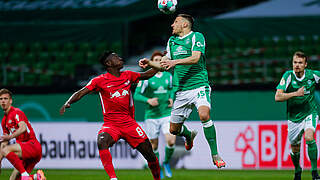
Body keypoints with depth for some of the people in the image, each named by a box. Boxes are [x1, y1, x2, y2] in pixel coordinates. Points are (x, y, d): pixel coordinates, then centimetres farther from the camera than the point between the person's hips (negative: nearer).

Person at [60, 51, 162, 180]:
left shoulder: (128, 75, 9)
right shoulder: (100, 80, -4)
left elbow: (147, 75, 26)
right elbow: (80, 93, -8)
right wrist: (68, 103, -24)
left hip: (129, 122, 4)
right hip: (110, 124, -4)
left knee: (149, 154, -1)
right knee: (102, 142, -35)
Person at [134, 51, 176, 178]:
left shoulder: (168, 76, 6)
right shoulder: (146, 78, -6)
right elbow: (136, 95, -5)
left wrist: (171, 99, 5)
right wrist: (148, 100, -21)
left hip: (167, 114, 2)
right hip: (151, 115, -2)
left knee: (171, 141, -14)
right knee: (154, 145, 3)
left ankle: (166, 163, 13)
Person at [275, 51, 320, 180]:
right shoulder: (288, 76, -15)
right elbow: (277, 97, -23)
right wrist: (296, 93, -33)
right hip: (294, 116, 1)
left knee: (309, 137, -29)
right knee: (295, 148, 11)